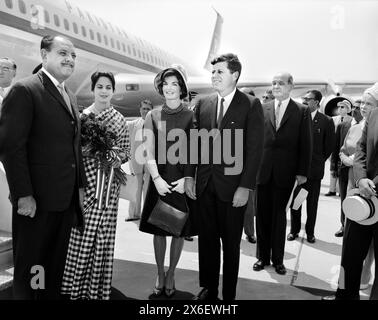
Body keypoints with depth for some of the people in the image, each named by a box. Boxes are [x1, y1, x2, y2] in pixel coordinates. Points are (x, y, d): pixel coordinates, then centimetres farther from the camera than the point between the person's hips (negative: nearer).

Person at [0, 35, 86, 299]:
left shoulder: (70, 96, 16)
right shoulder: (25, 90, -9)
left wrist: (80, 186, 12)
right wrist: (23, 195, -18)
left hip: (67, 199, 7)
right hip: (36, 201, -7)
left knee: (56, 268, 17)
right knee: (29, 271, 9)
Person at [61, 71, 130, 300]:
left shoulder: (119, 119, 7)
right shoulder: (82, 115, 5)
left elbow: (127, 150, 10)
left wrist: (118, 158, -10)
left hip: (108, 180, 1)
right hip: (84, 178, 0)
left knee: (102, 232, 3)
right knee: (80, 230, 1)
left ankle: (97, 287, 18)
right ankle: (76, 285, 18)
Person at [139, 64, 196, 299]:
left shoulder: (191, 116, -1)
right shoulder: (153, 116, 4)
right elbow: (149, 152, 0)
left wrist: (187, 179, -14)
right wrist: (157, 178, -12)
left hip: (183, 182, -1)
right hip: (160, 180, 1)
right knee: (159, 230, 9)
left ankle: (171, 276, 26)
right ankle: (160, 275, 27)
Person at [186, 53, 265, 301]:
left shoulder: (251, 105, -4)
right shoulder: (203, 104, 8)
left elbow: (255, 149, -8)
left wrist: (246, 187, -13)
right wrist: (190, 176, 3)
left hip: (233, 186, -4)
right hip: (204, 185, 4)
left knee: (231, 243, 10)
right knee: (207, 240, 13)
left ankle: (229, 294, 27)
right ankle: (208, 289, 30)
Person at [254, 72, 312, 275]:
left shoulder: (302, 111, 1)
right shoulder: (263, 109, 7)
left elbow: (306, 144, -1)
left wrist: (303, 172, -6)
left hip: (285, 172, -2)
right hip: (263, 169, 2)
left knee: (279, 214, 7)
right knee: (262, 214, 8)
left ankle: (278, 259, 20)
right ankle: (263, 256, 21)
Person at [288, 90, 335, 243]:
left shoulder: (326, 121, -4)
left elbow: (329, 146, 3)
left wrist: (318, 161, 6)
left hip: (314, 169, -1)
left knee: (312, 203, 9)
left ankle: (310, 232, 24)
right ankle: (294, 230, 25)